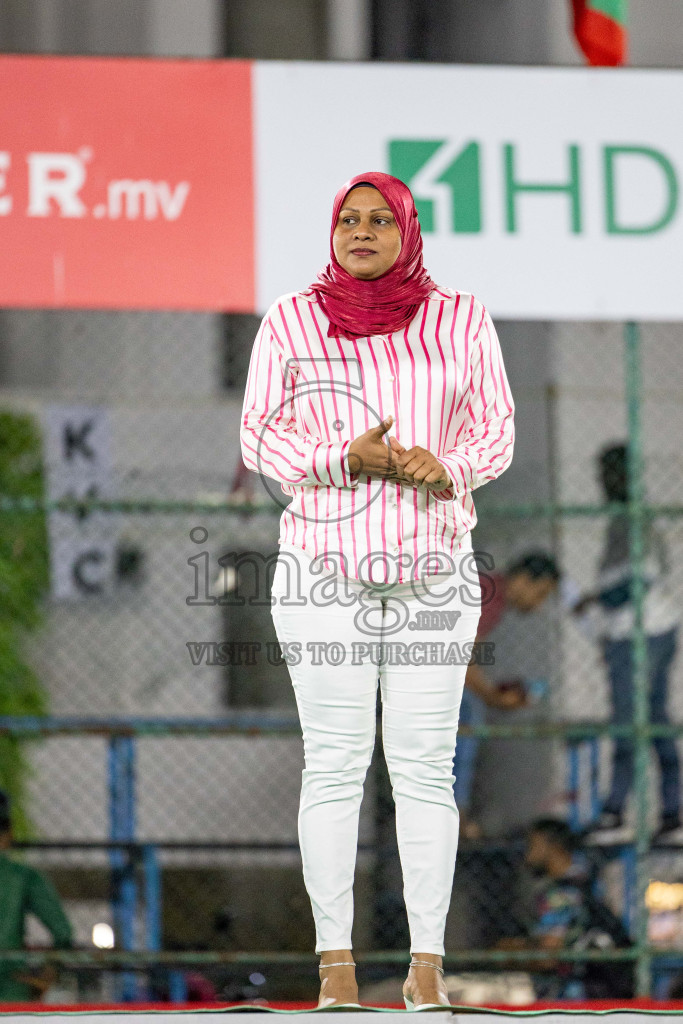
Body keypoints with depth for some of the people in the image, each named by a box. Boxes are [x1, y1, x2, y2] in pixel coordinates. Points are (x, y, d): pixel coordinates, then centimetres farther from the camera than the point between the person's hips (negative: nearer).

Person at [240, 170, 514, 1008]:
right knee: (334, 765, -2)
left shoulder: (459, 319, 5)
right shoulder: (291, 322, 2)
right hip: (323, 568, -1)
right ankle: (335, 961, 4)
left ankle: (427, 966, 3)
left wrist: (444, 468, -14)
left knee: (425, 766, -1)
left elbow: (495, 430, 7)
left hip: (433, 571, 1)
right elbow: (260, 437, 2)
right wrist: (349, 458, -15)